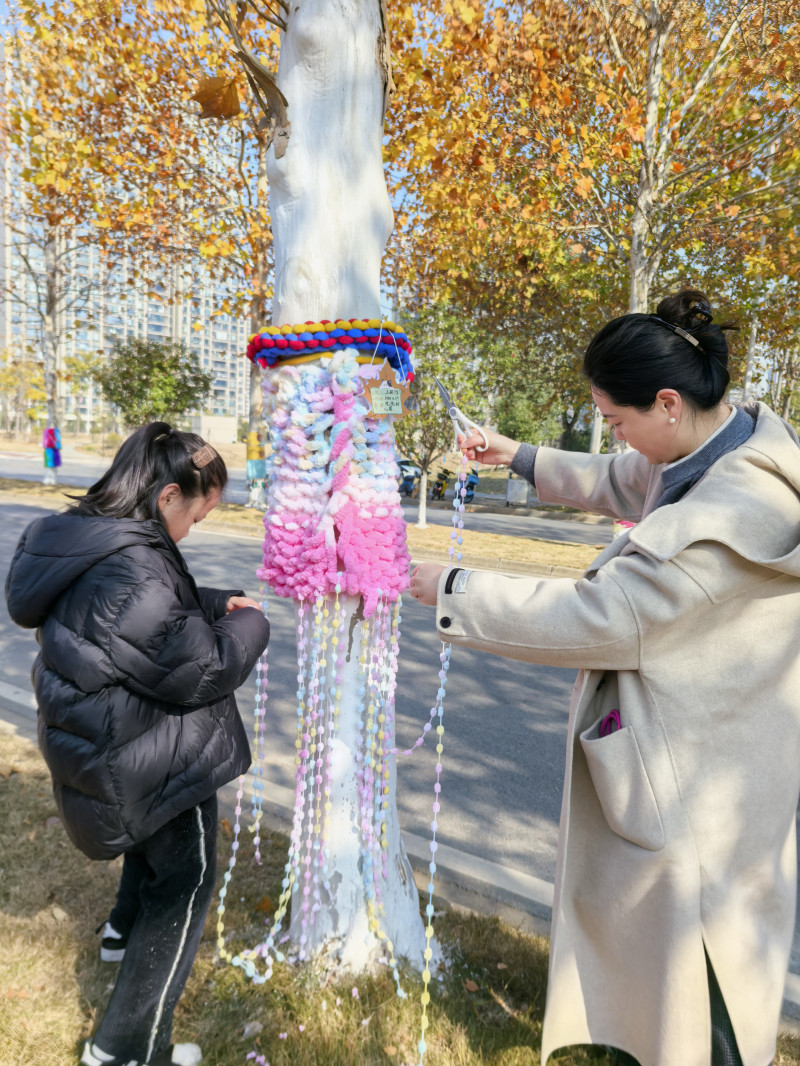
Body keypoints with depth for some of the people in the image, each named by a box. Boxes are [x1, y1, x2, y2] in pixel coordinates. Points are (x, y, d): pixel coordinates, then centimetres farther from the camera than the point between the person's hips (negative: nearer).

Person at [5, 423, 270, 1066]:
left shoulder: (85, 546, -3)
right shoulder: (133, 573, -35)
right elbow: (202, 671, -26)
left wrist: (217, 603, -1)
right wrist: (250, 627, -9)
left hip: (111, 750, 10)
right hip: (158, 766, -10)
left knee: (153, 845, 36)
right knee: (184, 882, 13)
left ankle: (126, 931, 63)